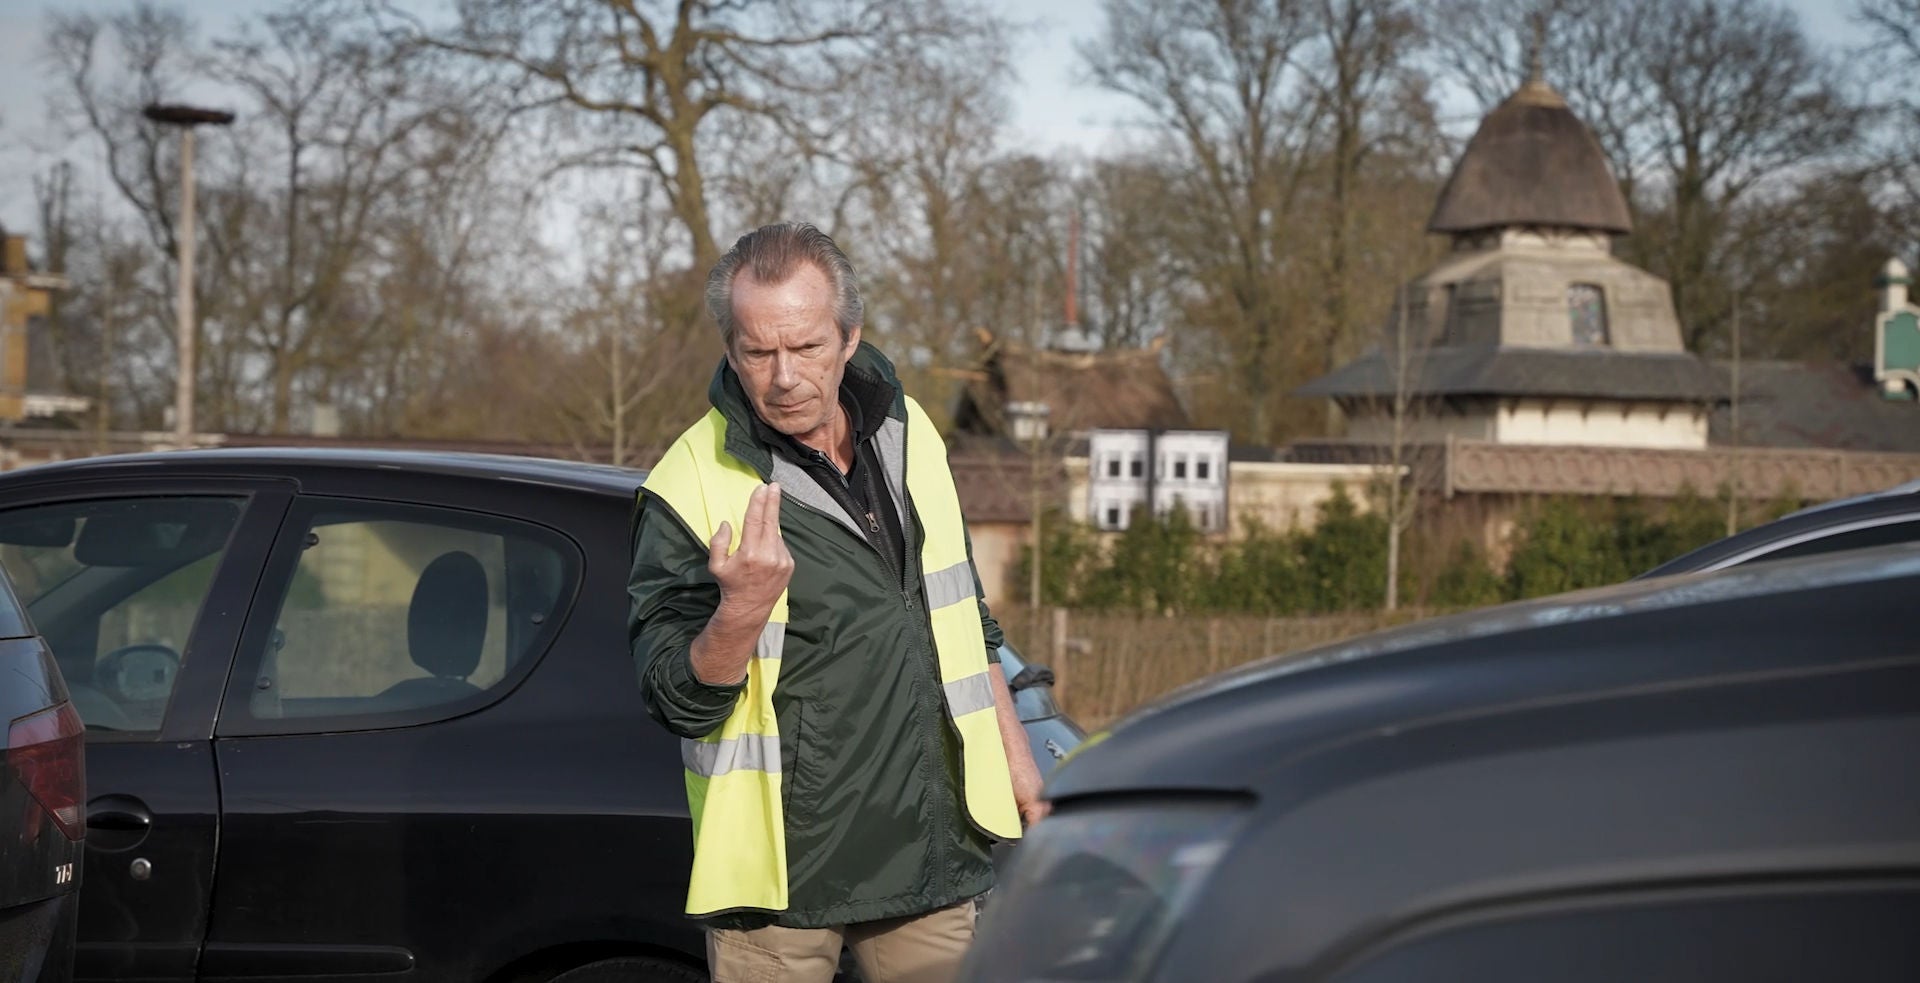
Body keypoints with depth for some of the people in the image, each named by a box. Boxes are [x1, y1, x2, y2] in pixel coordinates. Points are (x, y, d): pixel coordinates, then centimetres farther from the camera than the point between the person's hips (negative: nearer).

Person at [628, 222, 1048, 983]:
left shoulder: (910, 434, 6)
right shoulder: (692, 486, -11)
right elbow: (678, 701, -13)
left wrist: (1014, 757, 22)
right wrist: (741, 612, -30)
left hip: (929, 854, 5)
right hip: (780, 861, -4)